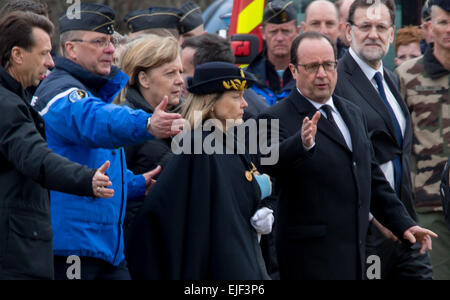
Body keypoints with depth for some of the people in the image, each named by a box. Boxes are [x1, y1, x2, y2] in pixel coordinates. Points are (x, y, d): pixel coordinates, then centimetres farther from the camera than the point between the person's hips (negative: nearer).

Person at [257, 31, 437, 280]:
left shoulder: (352, 113, 18)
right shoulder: (277, 119, -7)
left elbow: (372, 177, 25)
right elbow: (270, 161, -28)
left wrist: (402, 222, 19)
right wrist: (303, 144, -47)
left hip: (353, 250, 7)